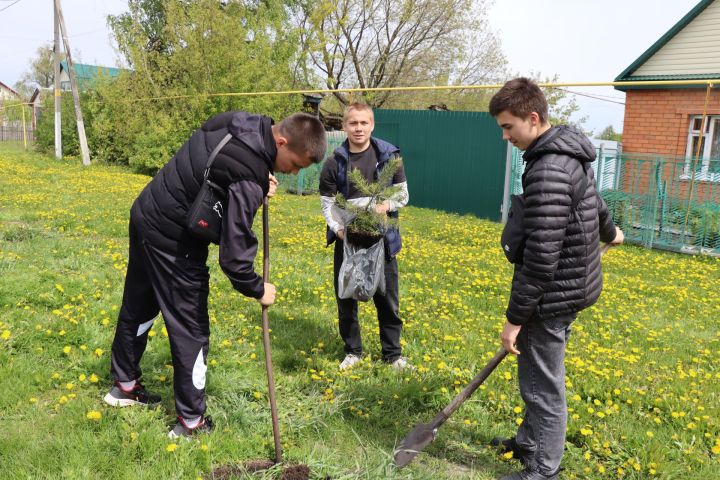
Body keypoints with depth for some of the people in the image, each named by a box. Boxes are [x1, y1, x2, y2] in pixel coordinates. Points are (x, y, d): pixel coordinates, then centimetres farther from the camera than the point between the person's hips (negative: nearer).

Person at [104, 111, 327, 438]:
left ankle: (124, 385, 44)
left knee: (138, 306, 23)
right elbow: (233, 256, -28)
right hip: (172, 241, -10)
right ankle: (191, 422, 15)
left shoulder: (241, 122, -5)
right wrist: (258, 290, -10)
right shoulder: (249, 179, -30)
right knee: (191, 330, 2)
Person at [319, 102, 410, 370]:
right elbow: (327, 204, 1)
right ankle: (352, 351, 29)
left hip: (381, 238, 0)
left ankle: (393, 353, 26)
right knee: (346, 298, 10)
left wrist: (386, 205, -18)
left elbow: (403, 195, 2)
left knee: (388, 299, 8)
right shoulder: (334, 163, -2)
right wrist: (338, 229, -16)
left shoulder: (389, 156, -2)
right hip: (347, 240, 1)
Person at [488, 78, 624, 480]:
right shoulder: (570, 153, 8)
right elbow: (593, 200, 27)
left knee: (543, 385, 4)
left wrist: (516, 317, -21)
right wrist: (608, 232, 47)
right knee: (540, 377, 23)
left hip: (553, 294, -10)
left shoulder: (548, 171, -25)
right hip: (570, 285, 10)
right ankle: (530, 441, 40)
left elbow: (541, 255, -27)